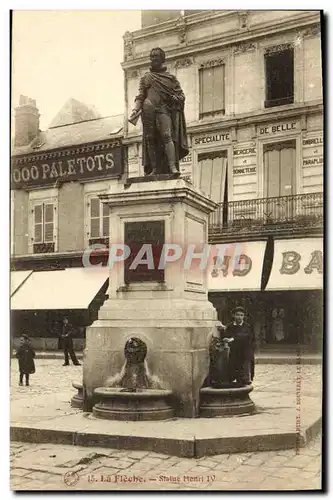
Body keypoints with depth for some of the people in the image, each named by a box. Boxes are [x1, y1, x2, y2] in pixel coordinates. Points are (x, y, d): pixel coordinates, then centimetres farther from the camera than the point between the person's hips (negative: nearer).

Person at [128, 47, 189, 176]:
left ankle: (172, 167, -27)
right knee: (150, 138, -6)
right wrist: (135, 110, -1)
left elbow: (181, 95, 14)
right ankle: (155, 169, -6)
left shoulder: (170, 77, 18)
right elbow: (140, 96, 14)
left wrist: (175, 98, -9)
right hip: (148, 110, 2)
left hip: (164, 109, -2)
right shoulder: (146, 77, 21)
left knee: (166, 135, -19)